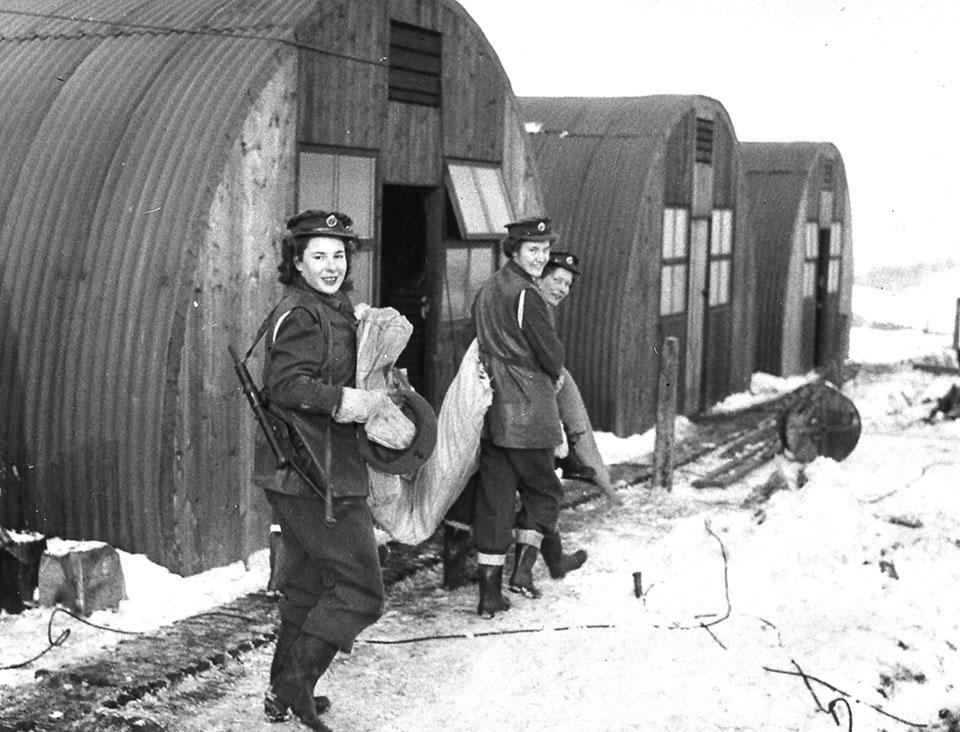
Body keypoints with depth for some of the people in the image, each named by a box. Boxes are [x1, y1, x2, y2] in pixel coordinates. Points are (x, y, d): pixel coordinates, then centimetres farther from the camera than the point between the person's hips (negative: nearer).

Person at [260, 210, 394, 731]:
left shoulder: (335, 310, 19)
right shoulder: (301, 314, -13)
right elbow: (287, 384, -25)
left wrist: (378, 388, 10)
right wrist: (344, 399, -31)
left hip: (297, 476, 11)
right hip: (319, 477, -11)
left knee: (305, 588, 18)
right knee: (360, 591, -6)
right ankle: (296, 683, 0)